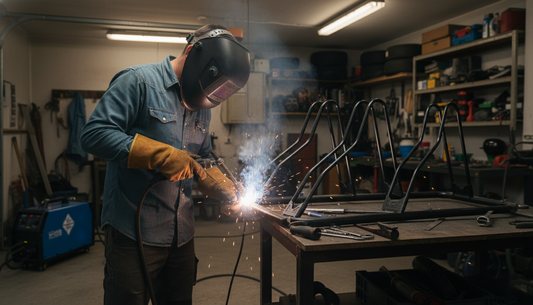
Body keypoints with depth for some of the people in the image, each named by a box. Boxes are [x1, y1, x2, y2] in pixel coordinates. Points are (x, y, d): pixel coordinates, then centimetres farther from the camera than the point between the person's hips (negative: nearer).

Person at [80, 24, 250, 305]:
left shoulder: (202, 107, 13)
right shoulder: (138, 82, -10)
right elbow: (94, 134, -19)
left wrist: (221, 187, 1)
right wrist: (161, 155, -24)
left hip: (182, 236, 7)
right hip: (133, 236, -7)